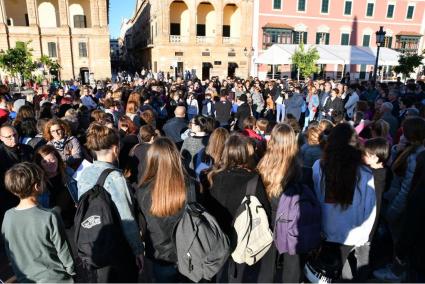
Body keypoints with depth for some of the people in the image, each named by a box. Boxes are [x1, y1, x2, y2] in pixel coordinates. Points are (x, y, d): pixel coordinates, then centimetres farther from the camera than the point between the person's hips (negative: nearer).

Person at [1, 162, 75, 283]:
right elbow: (64, 252, -16)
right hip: (55, 278, -4)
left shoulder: (7, 217, -11)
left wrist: (19, 273, 17)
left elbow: (9, 254, 2)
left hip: (24, 279, 5)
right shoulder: (49, 217, -25)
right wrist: (72, 271, 1)